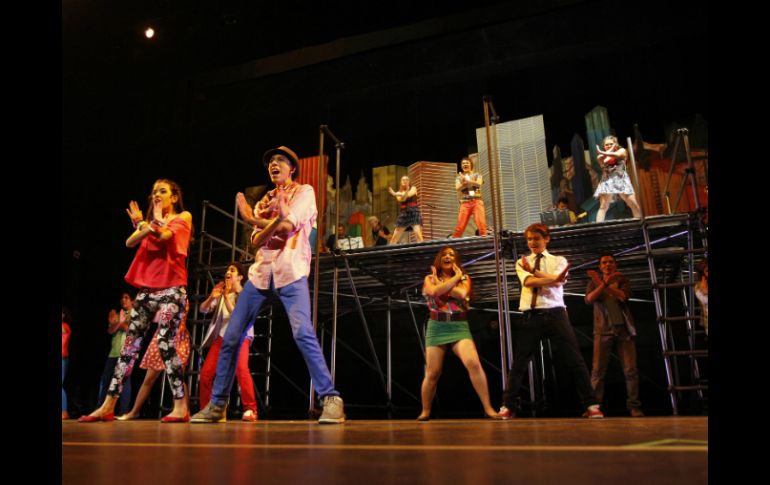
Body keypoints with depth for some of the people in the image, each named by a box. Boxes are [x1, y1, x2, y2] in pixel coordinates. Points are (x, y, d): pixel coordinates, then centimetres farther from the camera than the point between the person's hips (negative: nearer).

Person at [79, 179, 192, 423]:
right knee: (130, 344, 1)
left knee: (165, 344, -16)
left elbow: (164, 235, -14)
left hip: (171, 288, -6)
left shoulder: (183, 217, 6)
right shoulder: (150, 222, 24)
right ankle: (108, 406, 3)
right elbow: (130, 242, 4)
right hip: (146, 288, 6)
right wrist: (146, 226, -12)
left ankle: (181, 407, -12)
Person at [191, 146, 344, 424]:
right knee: (231, 337, 3)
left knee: (303, 333, -22)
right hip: (261, 272, 6)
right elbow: (257, 240, 5)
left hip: (291, 271, -5)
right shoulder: (264, 201, 22)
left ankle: (331, 399, -14)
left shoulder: (304, 191, 7)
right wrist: (275, 220, -12)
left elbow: (286, 227, -11)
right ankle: (217, 404, 15)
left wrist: (254, 220, -2)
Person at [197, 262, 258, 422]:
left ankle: (250, 409, -23)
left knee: (241, 369, -28)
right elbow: (203, 309, 6)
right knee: (206, 372, -4)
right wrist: (212, 297, -14)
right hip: (221, 336, 5)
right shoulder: (221, 292, 12)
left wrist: (227, 297, -22)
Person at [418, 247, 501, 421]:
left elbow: (461, 294, -12)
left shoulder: (464, 278, 11)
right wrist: (455, 277, -5)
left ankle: (488, 408, -14)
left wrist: (440, 283, -3)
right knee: (432, 373, 0)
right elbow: (435, 291, -15)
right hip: (437, 328, 0)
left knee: (473, 363, -22)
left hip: (459, 327, 0)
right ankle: (425, 412, 20)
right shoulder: (430, 279, 10)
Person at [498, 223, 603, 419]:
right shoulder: (522, 263, 13)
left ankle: (591, 406, 9)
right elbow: (528, 282, -9)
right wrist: (552, 278, -16)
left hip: (555, 314, 0)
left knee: (575, 360, -1)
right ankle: (508, 406, 10)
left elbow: (556, 283, -9)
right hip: (531, 316, 1)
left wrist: (534, 271, -4)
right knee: (519, 363, 2)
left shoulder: (559, 260, 11)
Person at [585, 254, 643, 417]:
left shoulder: (622, 280, 9)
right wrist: (606, 282, -19)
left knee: (630, 370, 0)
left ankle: (634, 406, 10)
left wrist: (604, 284, -21)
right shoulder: (594, 282, 10)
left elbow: (623, 297, -12)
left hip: (624, 329, 1)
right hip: (603, 330, 0)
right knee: (598, 370, -5)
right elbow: (589, 299, -10)